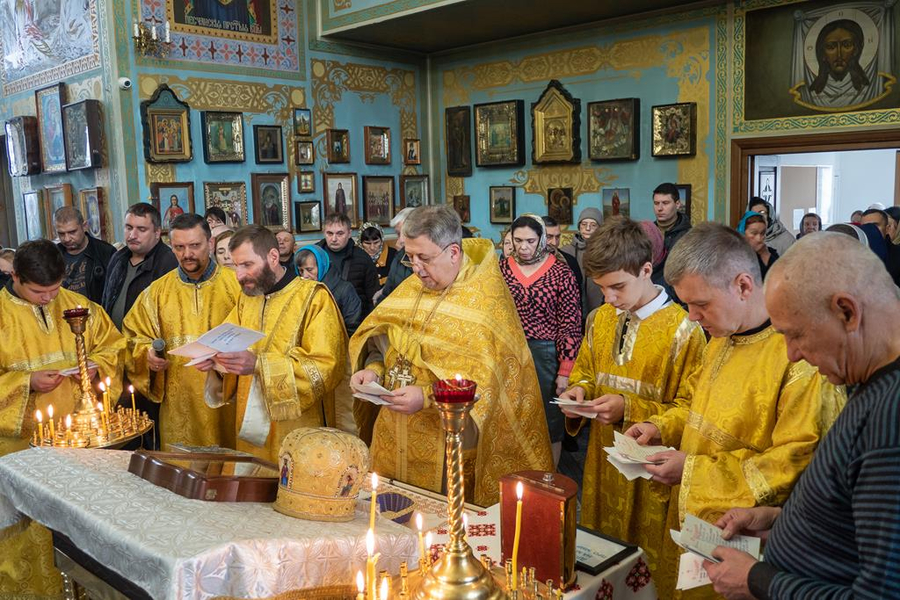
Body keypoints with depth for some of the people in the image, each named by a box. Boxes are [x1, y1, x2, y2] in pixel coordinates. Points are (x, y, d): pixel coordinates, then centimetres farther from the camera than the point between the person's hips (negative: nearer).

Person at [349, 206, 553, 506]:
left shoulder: (484, 299, -13)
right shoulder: (411, 288, 6)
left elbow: (484, 379, -19)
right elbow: (378, 336, 14)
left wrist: (427, 397, -27)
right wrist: (374, 368, -6)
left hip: (449, 443, -5)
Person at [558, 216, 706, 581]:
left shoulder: (682, 330, -15)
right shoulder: (600, 319, 4)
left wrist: (629, 409, -23)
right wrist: (580, 391, -4)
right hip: (602, 464, 6)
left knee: (645, 565, 9)